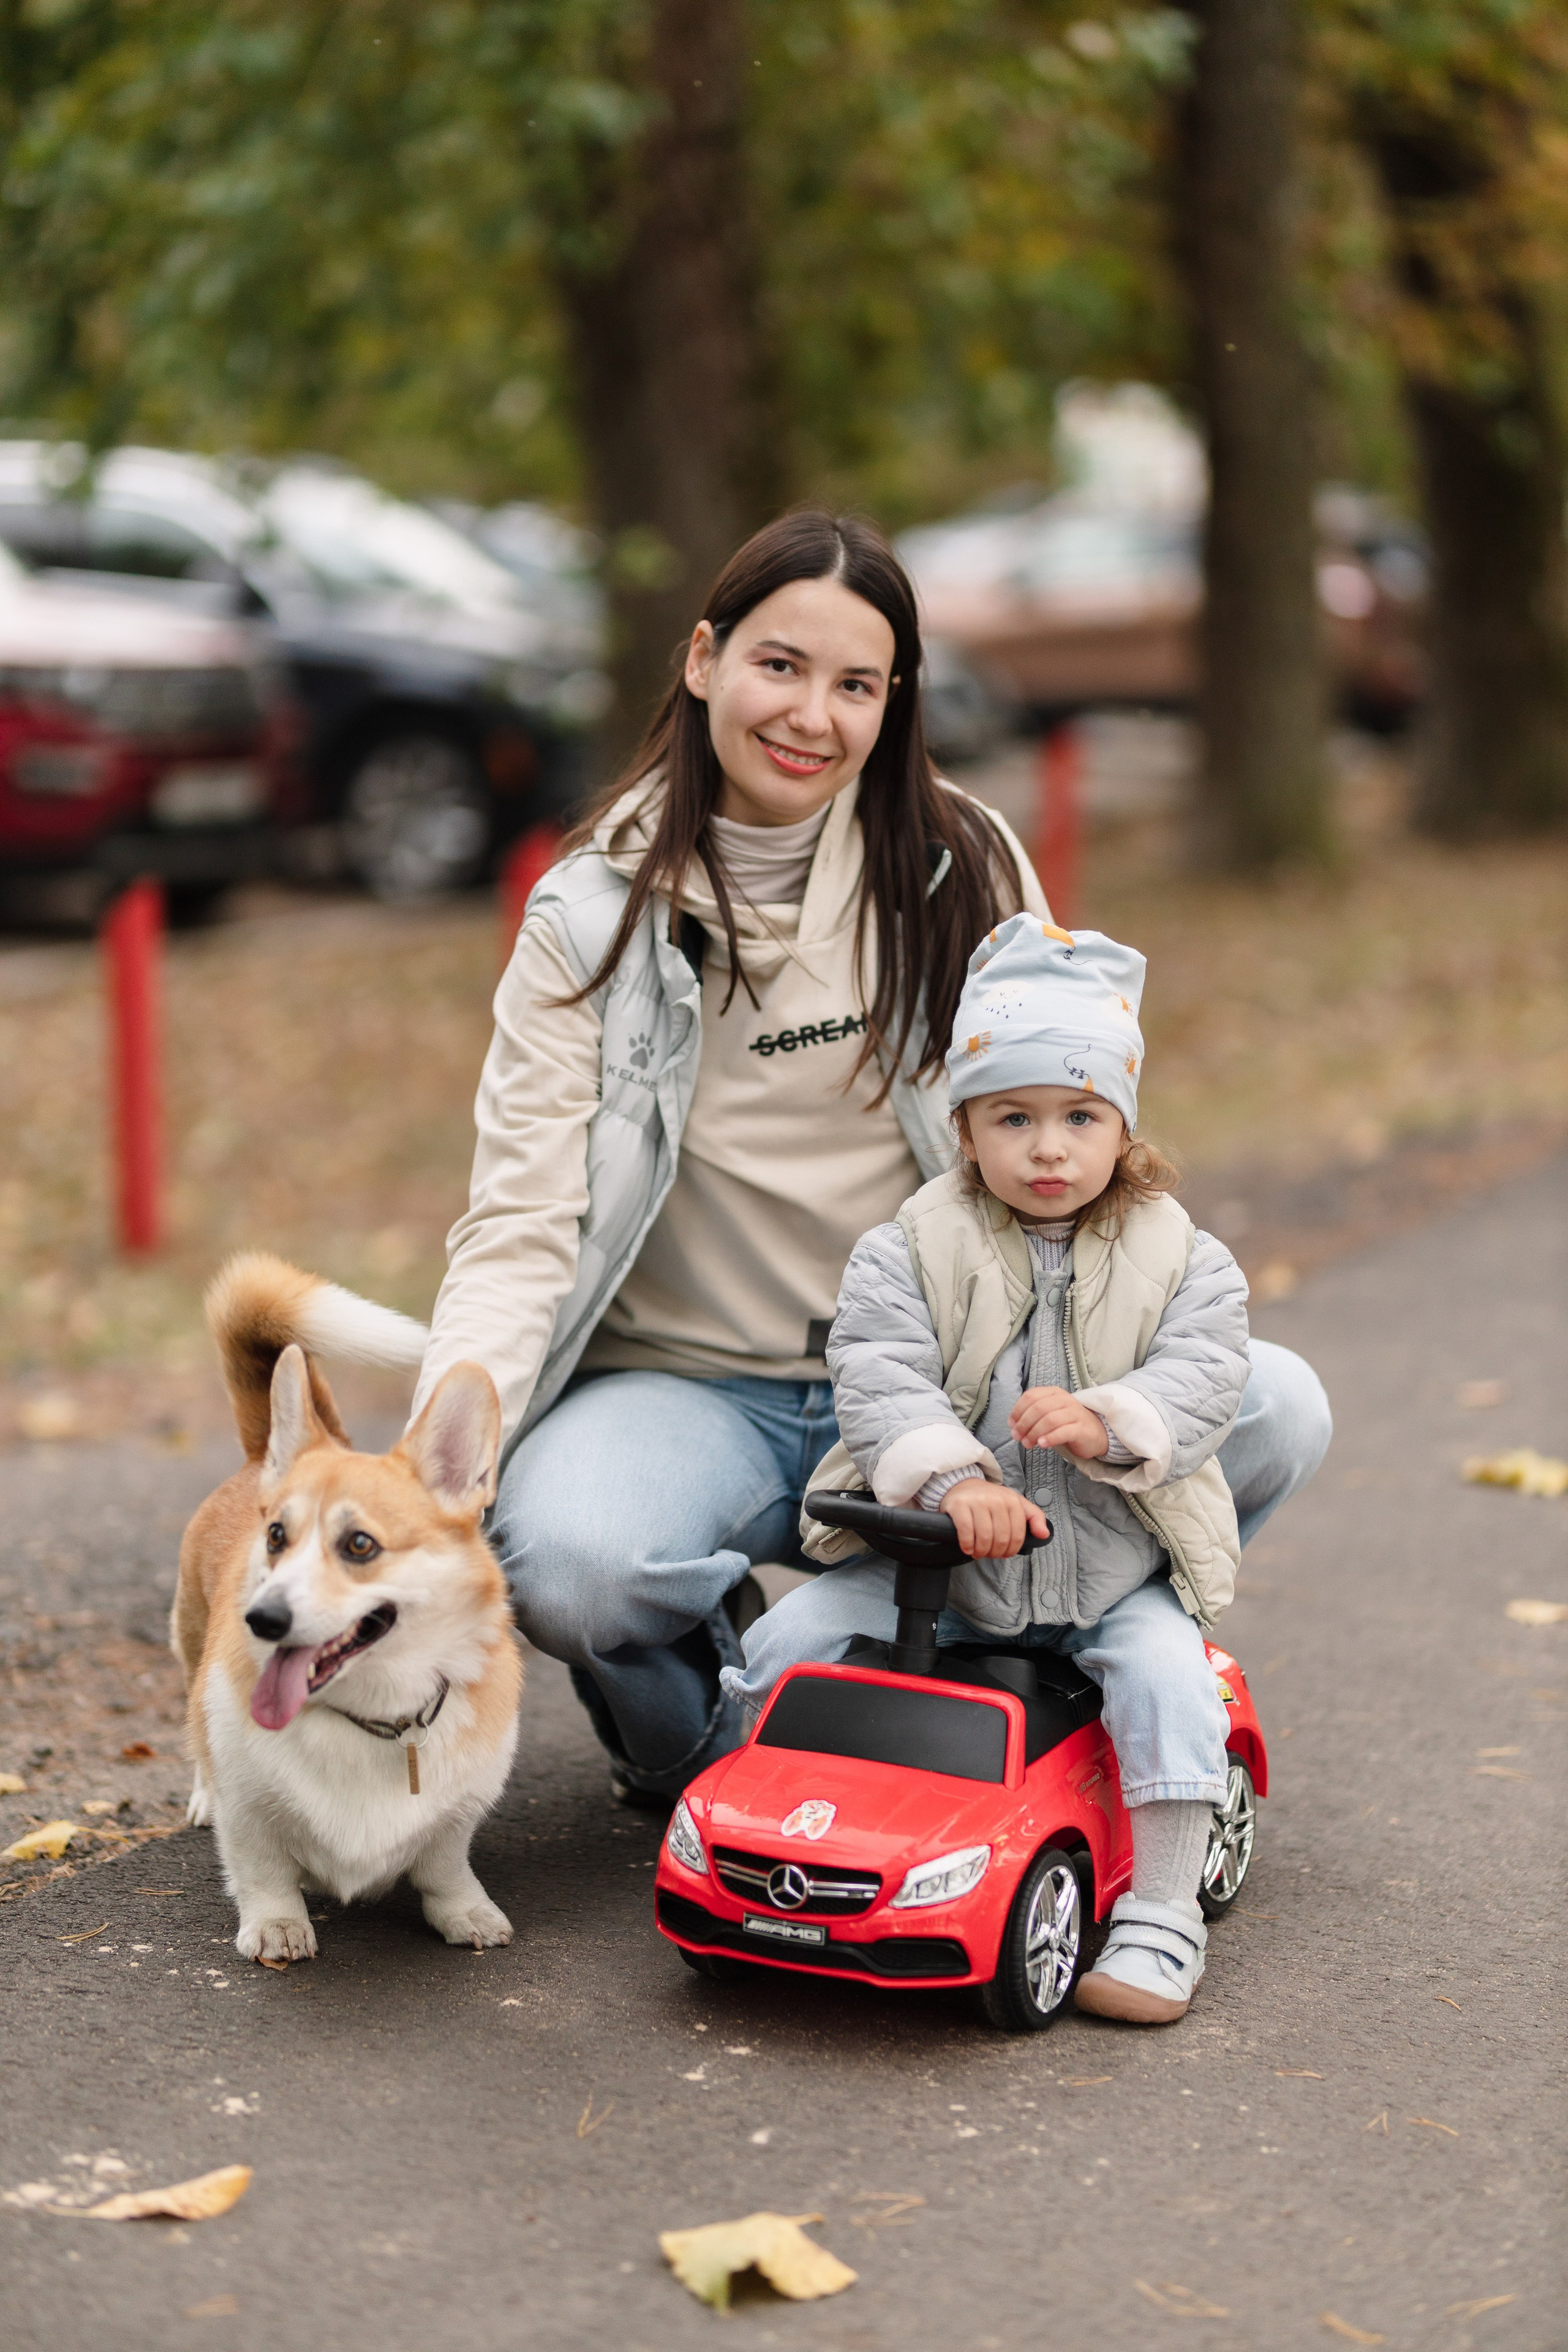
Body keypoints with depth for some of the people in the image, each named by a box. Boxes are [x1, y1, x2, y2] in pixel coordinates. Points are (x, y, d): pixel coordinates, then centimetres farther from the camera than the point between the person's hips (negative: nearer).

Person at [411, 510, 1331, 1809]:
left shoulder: (963, 866, 1)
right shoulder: (597, 918, -4)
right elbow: (522, 1227, -9)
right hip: (694, 1394, -2)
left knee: (1275, 1410, -20)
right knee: (560, 1554, -36)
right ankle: (705, 1739, 2)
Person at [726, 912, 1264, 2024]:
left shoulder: (1185, 1263, 1)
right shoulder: (907, 1254, -2)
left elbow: (1203, 1379, -12)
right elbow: (878, 1376, -15)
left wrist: (1105, 1423, -32)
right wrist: (951, 1479, -32)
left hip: (1115, 1568, -1)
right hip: (931, 1560, 1)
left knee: (1163, 1674, -24)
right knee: (795, 1637, -12)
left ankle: (1160, 1912, -11)